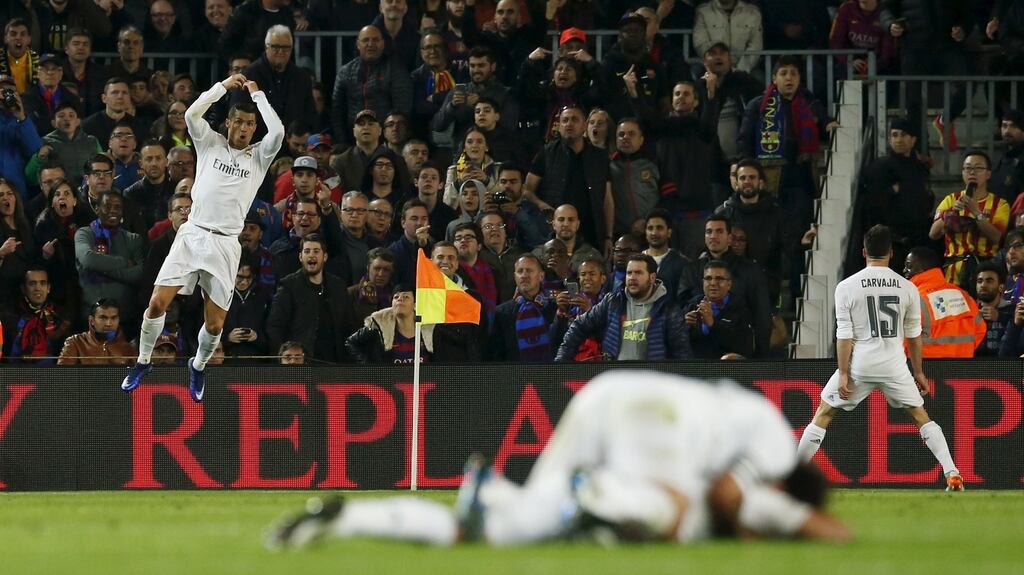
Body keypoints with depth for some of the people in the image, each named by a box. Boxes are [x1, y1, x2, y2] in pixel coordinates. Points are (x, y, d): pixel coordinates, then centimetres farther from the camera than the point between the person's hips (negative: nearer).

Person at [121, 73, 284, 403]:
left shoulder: (259, 157, 8)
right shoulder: (211, 144, 9)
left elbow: (278, 132, -12)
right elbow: (191, 114, -8)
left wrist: (256, 94, -2)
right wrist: (225, 85, -3)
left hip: (225, 244, 0)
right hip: (192, 235, 0)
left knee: (215, 324, -1)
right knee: (158, 302, -12)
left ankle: (199, 365, 30)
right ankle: (143, 362, 10)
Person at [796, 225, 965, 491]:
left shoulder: (847, 287, -4)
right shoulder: (907, 288, 2)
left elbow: (844, 336, -7)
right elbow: (914, 336, 8)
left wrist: (843, 374, -4)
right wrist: (918, 372, 17)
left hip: (859, 365, -2)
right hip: (895, 366, 2)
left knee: (823, 414, 12)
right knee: (921, 416, 13)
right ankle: (952, 475, 0)